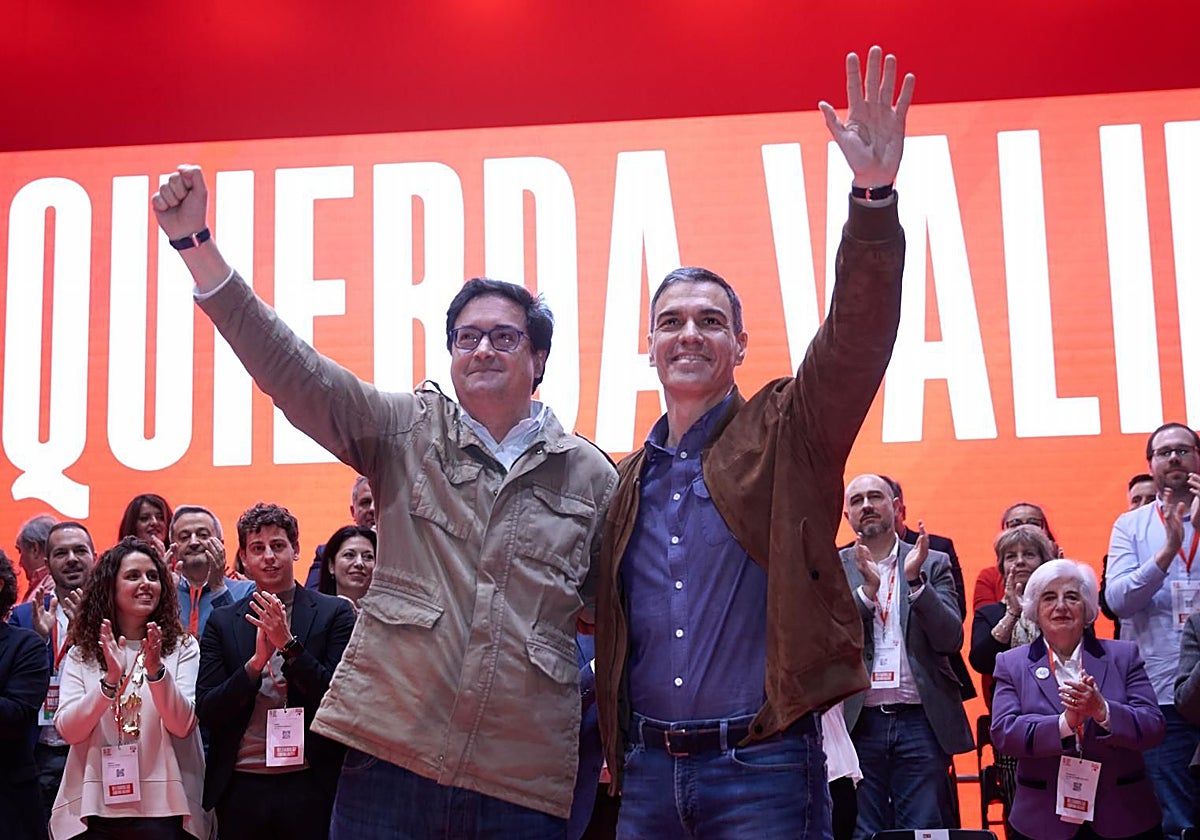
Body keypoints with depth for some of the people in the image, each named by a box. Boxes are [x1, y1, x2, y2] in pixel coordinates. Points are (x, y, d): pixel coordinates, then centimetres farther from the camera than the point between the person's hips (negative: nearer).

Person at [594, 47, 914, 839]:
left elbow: (860, 334, -15)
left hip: (763, 769, -4)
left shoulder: (787, 434, 1)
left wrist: (875, 194, -27)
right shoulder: (626, 481, 13)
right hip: (647, 771, 4)